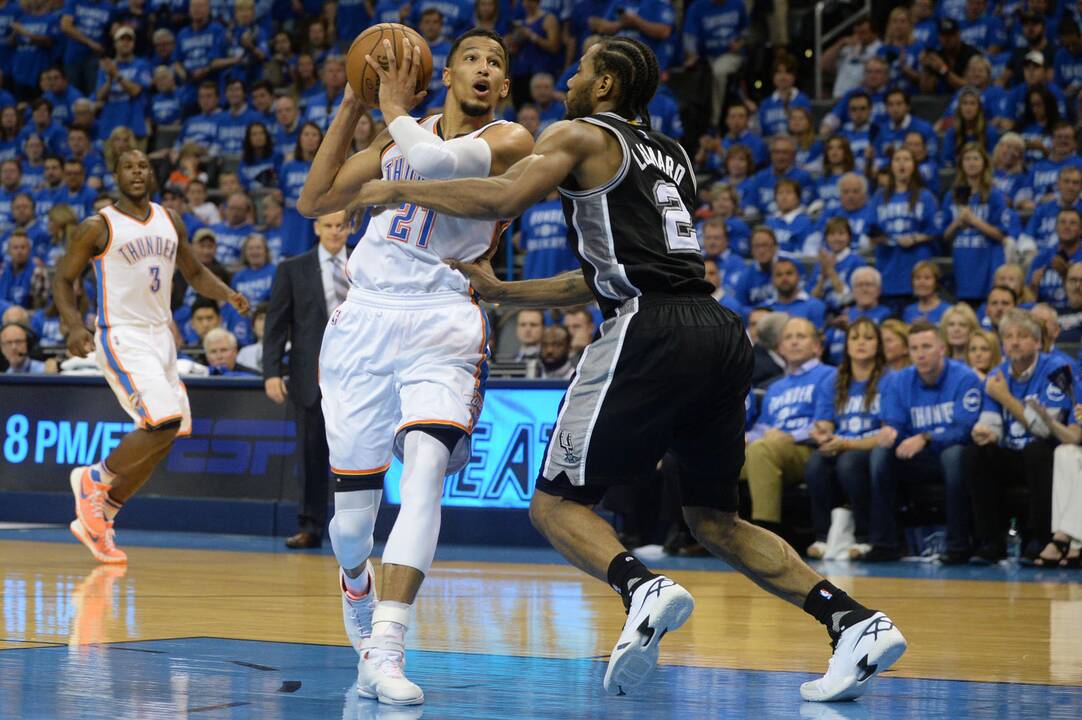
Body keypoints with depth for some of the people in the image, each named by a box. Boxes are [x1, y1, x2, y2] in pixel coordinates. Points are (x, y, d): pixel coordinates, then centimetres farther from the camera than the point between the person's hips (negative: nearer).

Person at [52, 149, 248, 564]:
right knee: (163, 423, -22)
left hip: (160, 336, 7)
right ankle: (95, 480, 0)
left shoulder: (170, 222, 11)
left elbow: (194, 273, 20)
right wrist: (74, 325, -18)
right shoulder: (98, 227, -6)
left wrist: (227, 294, 0)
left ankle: (97, 521, 17)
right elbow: (64, 279, -1)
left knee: (160, 439, 5)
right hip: (121, 338, -7)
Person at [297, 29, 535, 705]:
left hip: (444, 326, -4)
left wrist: (395, 108, -2)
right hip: (366, 319, 4)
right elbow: (315, 201, 15)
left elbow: (437, 161, -19)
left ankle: (387, 652, -31)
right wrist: (352, 107, 9)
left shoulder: (508, 140, 1)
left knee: (426, 463, -28)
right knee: (353, 502, 5)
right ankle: (362, 627, 34)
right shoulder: (402, 136, 18)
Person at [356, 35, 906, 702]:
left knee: (558, 502, 3)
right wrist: (499, 290, 36)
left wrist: (401, 190, 3)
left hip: (652, 331, -7)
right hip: (722, 330, 7)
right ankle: (855, 620, 0)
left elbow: (504, 198, -10)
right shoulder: (673, 156, 30)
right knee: (714, 519, 17)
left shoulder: (581, 135, 7)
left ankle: (643, 588, -26)